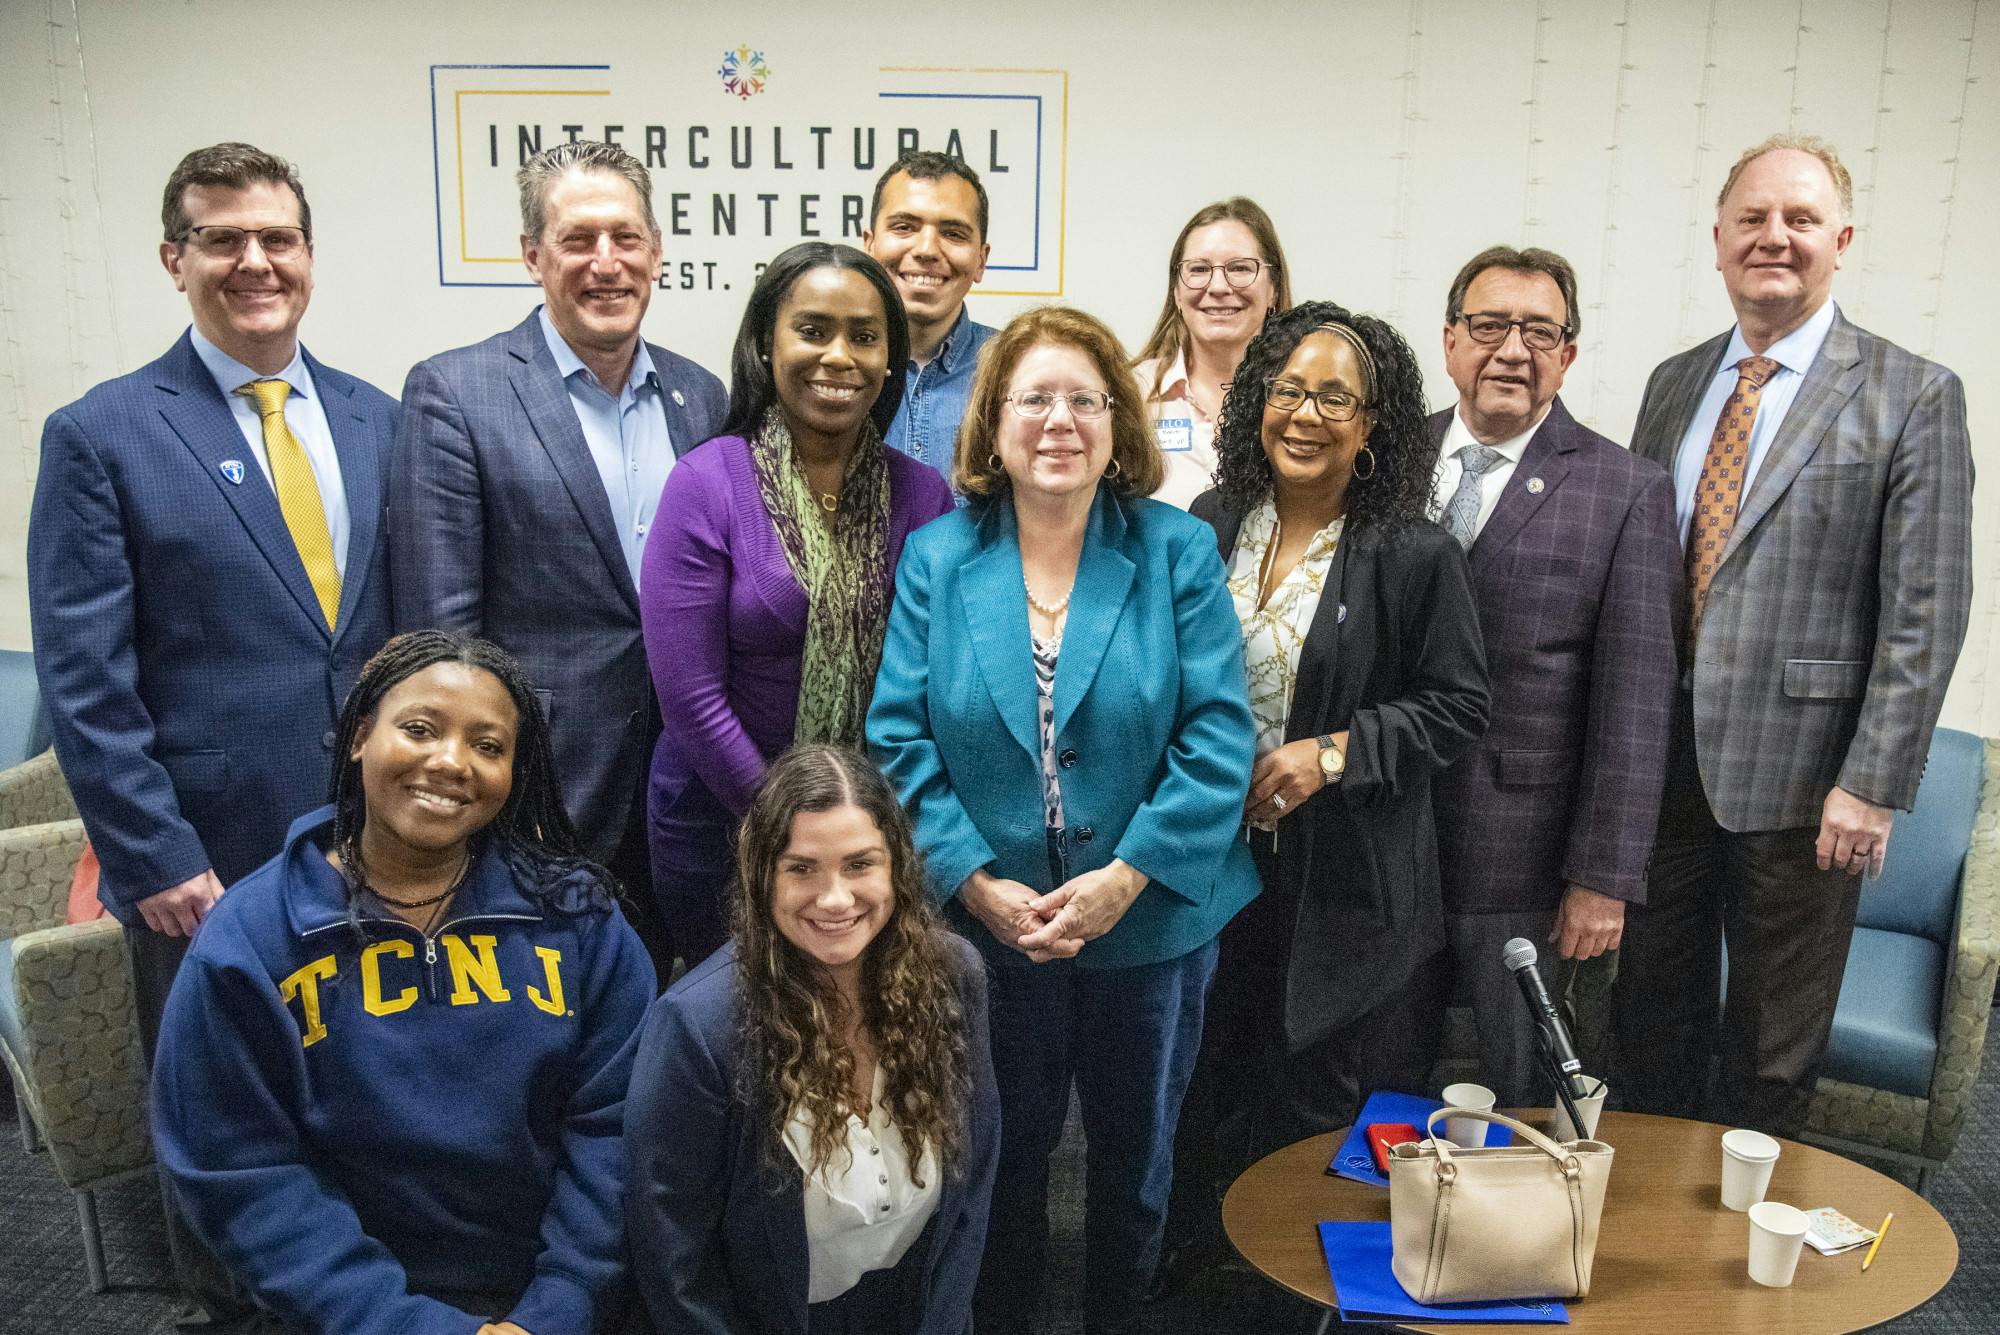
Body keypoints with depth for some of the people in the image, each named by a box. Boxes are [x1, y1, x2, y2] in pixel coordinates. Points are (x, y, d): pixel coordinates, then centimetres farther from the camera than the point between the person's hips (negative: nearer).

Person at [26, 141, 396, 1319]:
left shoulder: (375, 420, 7)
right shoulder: (99, 437, -5)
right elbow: (84, 683, -8)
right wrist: (154, 860, -11)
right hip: (207, 866, -3)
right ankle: (228, 1303, 37)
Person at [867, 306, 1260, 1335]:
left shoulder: (1177, 551, -6)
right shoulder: (936, 557, -2)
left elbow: (1218, 737, -11)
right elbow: (899, 739, -6)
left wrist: (1125, 878, -19)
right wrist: (976, 882, -16)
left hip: (1151, 918, 0)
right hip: (989, 921, 0)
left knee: (1136, 1146, 19)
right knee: (1006, 1145, 19)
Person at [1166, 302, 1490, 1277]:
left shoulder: (1414, 556, -10)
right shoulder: (1209, 528, 3)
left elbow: (1458, 704, -7)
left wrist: (1336, 753, -18)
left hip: (1348, 877, -4)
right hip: (1214, 857, 4)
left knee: (1318, 1093, 7)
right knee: (1206, 1077, 16)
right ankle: (1198, 1252, 38)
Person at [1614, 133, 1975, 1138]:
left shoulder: (1913, 396, -6)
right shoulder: (1673, 386, 9)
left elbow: (1926, 610, -10)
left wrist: (1873, 785, -15)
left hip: (1797, 776, -4)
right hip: (1660, 763, 5)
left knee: (1774, 1045, 12)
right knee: (1653, 1015, 18)